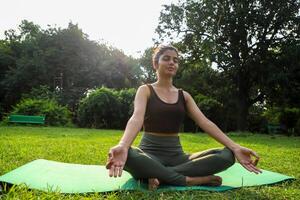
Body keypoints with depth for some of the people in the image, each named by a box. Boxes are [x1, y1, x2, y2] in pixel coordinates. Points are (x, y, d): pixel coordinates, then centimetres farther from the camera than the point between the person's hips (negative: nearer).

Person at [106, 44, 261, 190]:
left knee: (227, 155, -17)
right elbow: (137, 118, -20)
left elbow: (205, 122, 0)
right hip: (150, 155, -4)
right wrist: (122, 146, -42)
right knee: (127, 155, -39)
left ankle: (161, 175, -24)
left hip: (176, 156, 4)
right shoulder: (146, 90, 0)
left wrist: (235, 148, -14)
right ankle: (189, 180, -26)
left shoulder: (184, 95, 12)